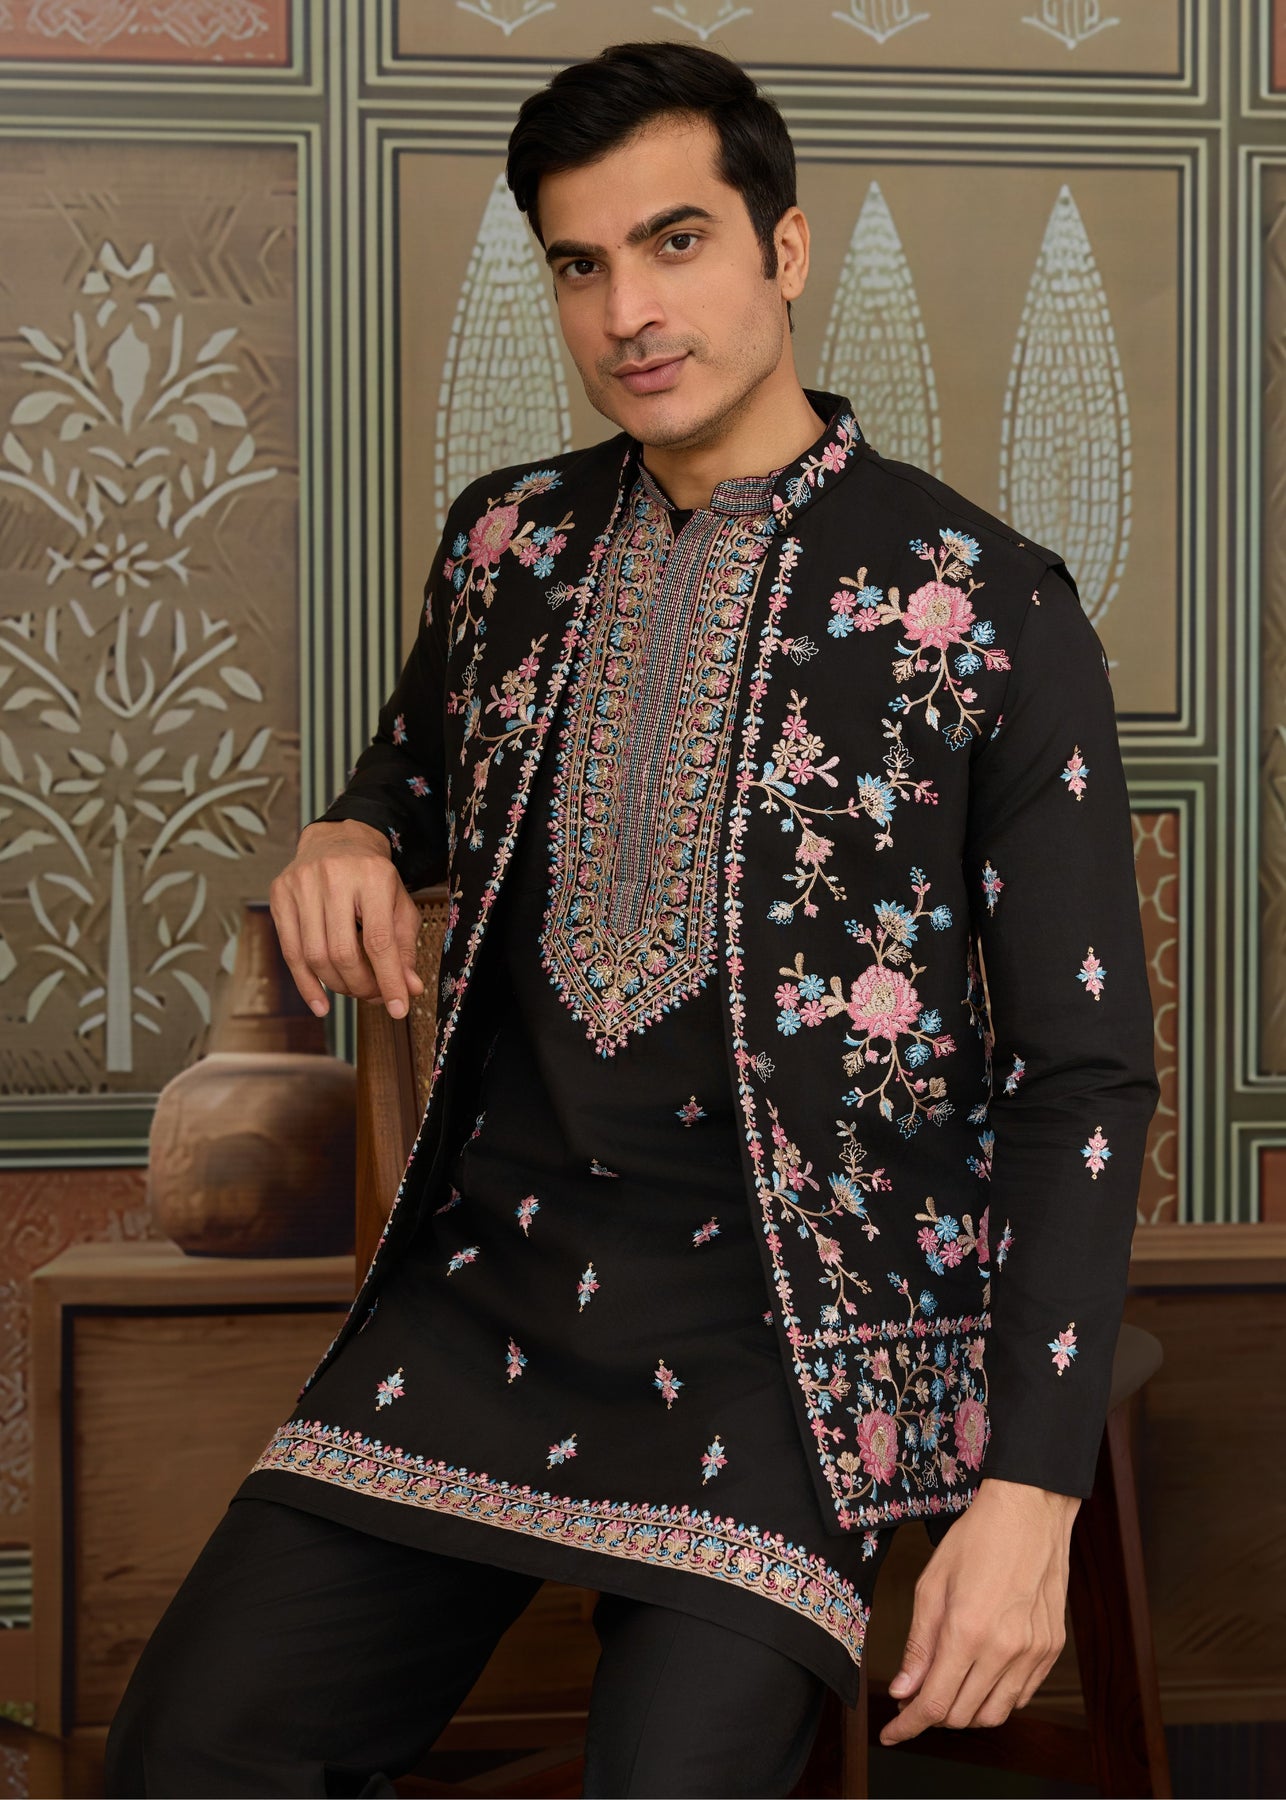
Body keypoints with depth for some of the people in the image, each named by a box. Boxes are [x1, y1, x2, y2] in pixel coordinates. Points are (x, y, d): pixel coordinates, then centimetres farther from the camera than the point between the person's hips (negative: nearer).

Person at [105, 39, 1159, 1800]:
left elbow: (1085, 1077, -6)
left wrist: (1031, 1490, -13)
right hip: (495, 1274, 5)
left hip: (780, 1318, -4)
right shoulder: (508, 541, 8)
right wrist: (354, 843, 3)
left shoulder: (987, 611, -7)